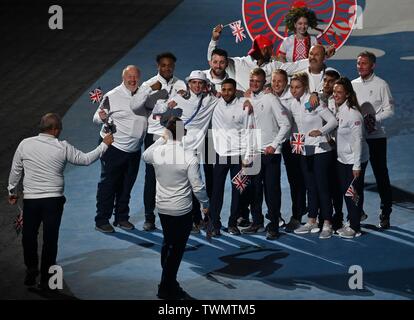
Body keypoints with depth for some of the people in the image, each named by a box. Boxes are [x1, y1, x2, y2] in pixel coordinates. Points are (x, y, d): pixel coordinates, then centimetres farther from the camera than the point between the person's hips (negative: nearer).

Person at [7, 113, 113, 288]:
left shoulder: (25, 144, -1)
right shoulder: (63, 147, -6)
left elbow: (15, 170, 6)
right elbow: (86, 159, 3)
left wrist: (12, 191, 21)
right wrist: (104, 144, 16)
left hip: (30, 199, 1)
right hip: (53, 200, -1)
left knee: (29, 236, 17)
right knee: (50, 239, 7)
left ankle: (31, 270, 19)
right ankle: (45, 278, 14)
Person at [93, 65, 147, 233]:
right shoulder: (112, 96, -11)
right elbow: (97, 117, -7)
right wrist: (101, 117, -30)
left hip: (134, 150, 6)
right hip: (114, 148, -5)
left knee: (127, 185, 14)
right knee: (108, 184, 0)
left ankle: (122, 218, 27)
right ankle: (101, 221, 9)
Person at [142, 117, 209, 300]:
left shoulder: (157, 152, -7)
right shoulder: (189, 158, -19)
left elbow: (145, 156, 19)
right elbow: (197, 187, -15)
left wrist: (161, 140, 17)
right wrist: (205, 204, 2)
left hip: (162, 208, 5)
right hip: (182, 211, -5)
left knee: (167, 243, 22)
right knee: (177, 249, 7)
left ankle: (168, 282, 34)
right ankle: (167, 288, 14)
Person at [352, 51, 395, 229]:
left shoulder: (381, 85, -3)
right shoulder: (353, 85, 9)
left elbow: (389, 110, -6)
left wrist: (374, 119, -20)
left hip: (376, 136, -4)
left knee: (381, 175, 0)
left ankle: (385, 214, 9)